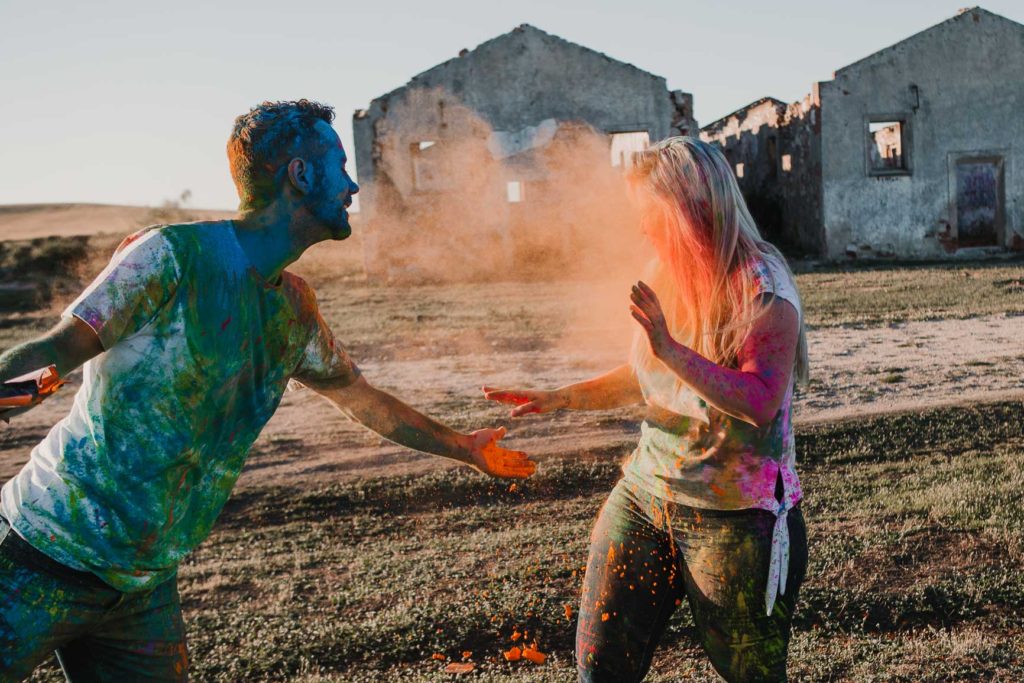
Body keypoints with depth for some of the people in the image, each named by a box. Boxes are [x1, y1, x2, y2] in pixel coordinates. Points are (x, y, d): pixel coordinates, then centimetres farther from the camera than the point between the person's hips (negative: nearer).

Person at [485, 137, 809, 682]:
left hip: (735, 516, -6)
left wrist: (672, 349, -30)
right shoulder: (665, 275, 7)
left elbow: (762, 403, -25)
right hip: (645, 494, 6)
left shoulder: (762, 286, -14)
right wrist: (559, 398, 8)